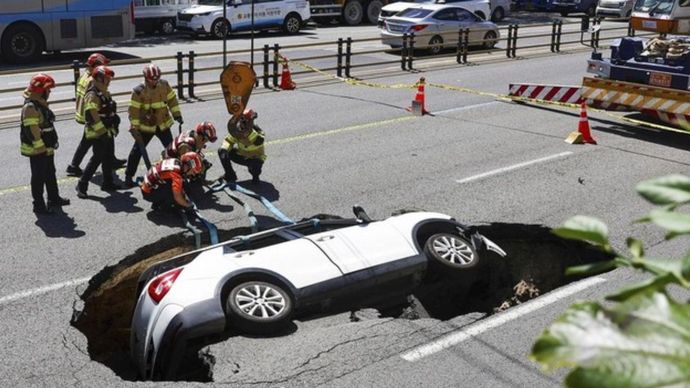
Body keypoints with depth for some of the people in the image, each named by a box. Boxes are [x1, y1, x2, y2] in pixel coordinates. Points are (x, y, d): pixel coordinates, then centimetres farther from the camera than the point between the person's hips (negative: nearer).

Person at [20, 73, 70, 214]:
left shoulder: (40, 104, 10)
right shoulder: (30, 107, -22)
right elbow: (31, 130, -26)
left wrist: (50, 146, 20)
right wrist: (41, 147, -23)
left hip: (46, 148, 10)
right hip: (37, 150, -10)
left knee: (50, 174, 20)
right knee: (38, 177, 0)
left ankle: (54, 198, 34)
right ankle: (38, 205, 9)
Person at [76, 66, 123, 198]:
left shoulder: (105, 93, 12)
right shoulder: (92, 95, -18)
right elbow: (94, 116, -24)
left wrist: (113, 127, 18)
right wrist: (103, 130, -23)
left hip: (107, 130, 9)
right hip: (97, 133, -9)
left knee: (108, 157, 15)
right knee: (97, 158, -8)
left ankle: (108, 183, 27)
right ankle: (82, 186, -2)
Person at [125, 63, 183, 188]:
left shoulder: (164, 85, -6)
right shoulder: (139, 91, -18)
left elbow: (172, 99, 6)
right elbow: (134, 111, -16)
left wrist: (177, 114, 3)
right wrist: (134, 127, -17)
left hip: (163, 125, 4)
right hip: (145, 127, -3)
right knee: (137, 151, -2)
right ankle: (129, 176, 7)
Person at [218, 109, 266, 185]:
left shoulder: (257, 131, -28)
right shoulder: (237, 130, -14)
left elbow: (259, 142, -48)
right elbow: (229, 140, -8)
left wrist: (249, 131, -55)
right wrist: (224, 149, -28)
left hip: (255, 158, -5)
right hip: (241, 156, 5)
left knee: (254, 167, -41)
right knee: (221, 151, -11)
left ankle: (255, 177, 1)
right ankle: (230, 175, 3)